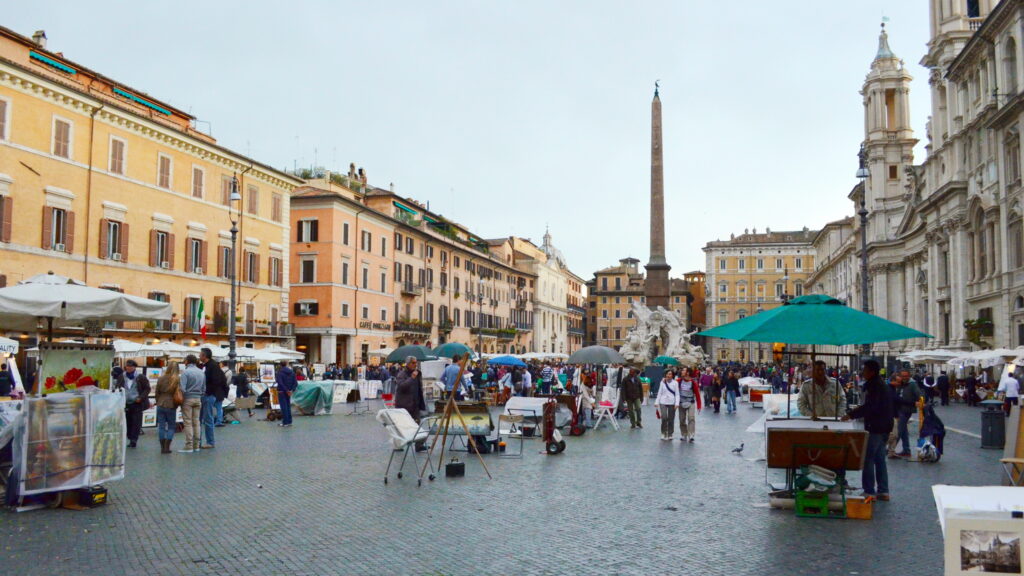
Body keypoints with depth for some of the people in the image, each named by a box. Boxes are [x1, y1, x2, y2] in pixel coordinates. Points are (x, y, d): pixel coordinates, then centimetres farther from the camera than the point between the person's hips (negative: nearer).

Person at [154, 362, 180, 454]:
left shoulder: (161, 378, -1)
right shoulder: (177, 379, -9)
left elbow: (157, 392, 5)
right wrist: (176, 406, 8)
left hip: (160, 405, 2)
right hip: (171, 406, -2)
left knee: (161, 426, 8)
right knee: (171, 426, 8)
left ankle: (162, 447, 10)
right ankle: (167, 447, 3)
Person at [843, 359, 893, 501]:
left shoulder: (874, 386, -16)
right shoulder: (881, 385, 16)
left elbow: (869, 407, -25)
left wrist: (851, 414, -21)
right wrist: (854, 413, 15)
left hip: (875, 428, -10)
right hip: (883, 427, 10)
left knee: (868, 459, -5)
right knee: (880, 459, 14)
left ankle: (869, 492, -4)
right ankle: (883, 491, 17)